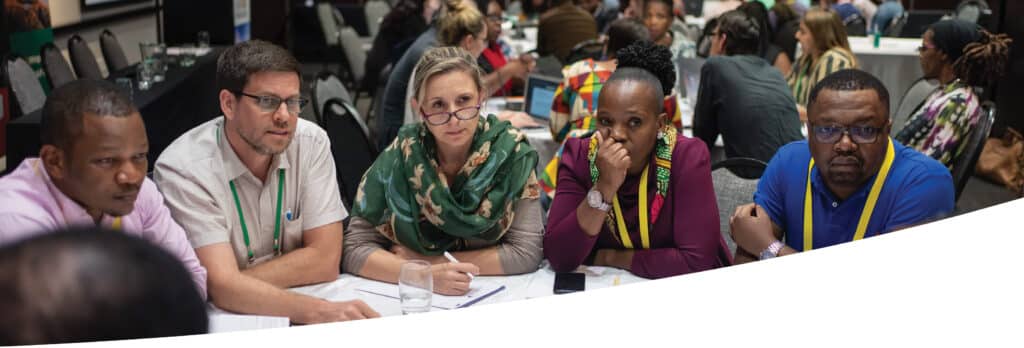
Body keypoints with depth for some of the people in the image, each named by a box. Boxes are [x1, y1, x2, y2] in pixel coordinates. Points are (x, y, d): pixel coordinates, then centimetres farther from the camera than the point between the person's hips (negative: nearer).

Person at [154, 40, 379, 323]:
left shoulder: (312, 142, -6)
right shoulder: (183, 169, -16)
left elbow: (325, 261, -8)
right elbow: (222, 287, -25)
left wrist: (235, 284, -17)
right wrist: (319, 311, -37)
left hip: (294, 321, 6)